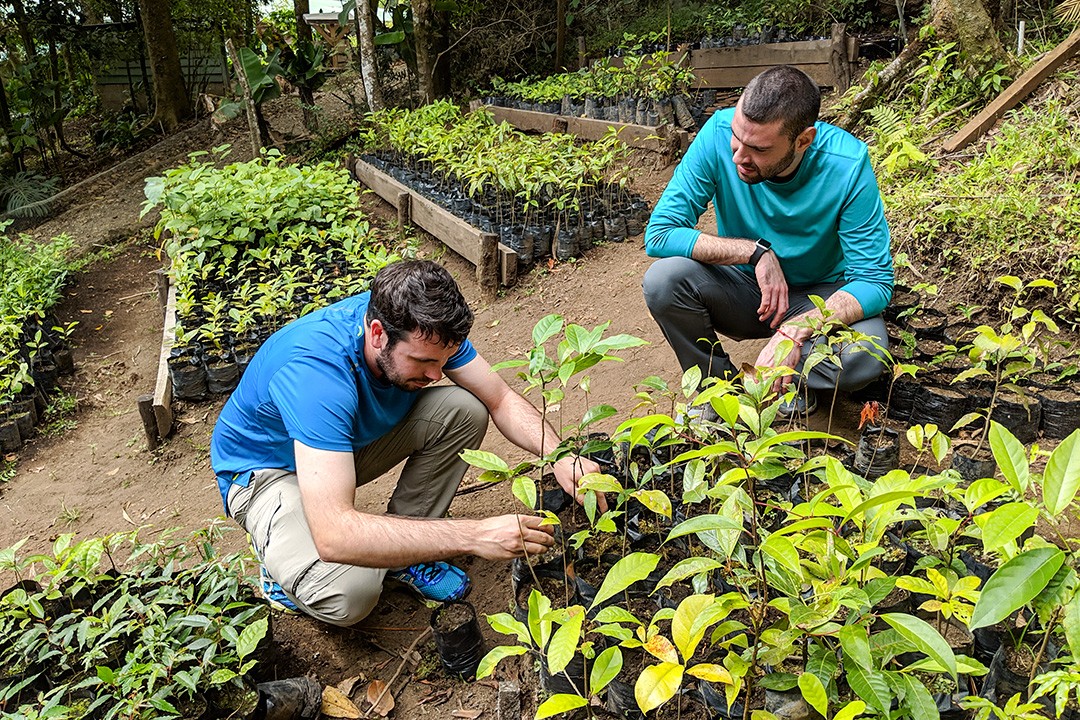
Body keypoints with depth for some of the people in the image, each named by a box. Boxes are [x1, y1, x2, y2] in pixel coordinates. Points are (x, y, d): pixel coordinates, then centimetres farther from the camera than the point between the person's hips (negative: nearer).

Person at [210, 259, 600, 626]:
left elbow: (502, 399, -12)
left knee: (464, 409, -18)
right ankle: (283, 554, 3)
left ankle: (401, 547, -1)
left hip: (351, 439, 6)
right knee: (349, 593, -33)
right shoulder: (317, 371, -42)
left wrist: (560, 456, -31)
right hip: (268, 468, -6)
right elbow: (333, 535, -48)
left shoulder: (421, 328, -23)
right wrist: (474, 536, -51)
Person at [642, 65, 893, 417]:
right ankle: (716, 384, -2)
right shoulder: (718, 134, -22)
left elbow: (875, 280, -22)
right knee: (663, 279, -28)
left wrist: (796, 331, -37)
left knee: (863, 357, -33)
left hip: (820, 295, -1)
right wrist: (756, 251, -29)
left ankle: (793, 374, 3)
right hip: (743, 286, 2)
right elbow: (659, 233, -22)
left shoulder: (847, 165, -24)